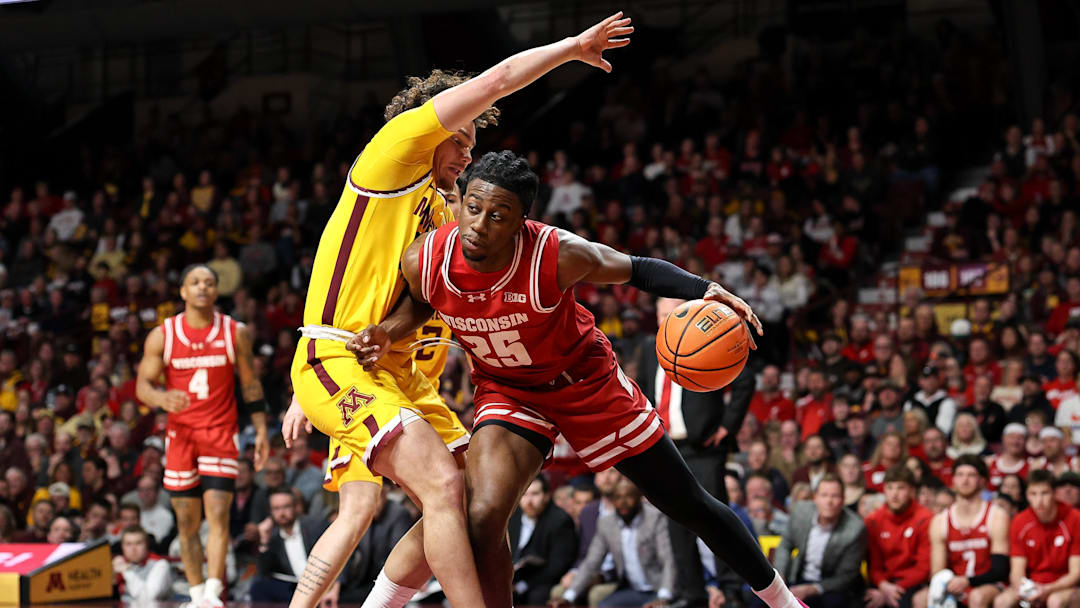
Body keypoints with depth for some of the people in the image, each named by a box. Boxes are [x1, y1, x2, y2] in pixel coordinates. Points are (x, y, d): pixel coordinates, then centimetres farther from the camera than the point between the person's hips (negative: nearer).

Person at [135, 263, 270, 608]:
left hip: (220, 434, -1)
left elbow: (251, 385, 9)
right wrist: (162, 398, -23)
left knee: (218, 513, -14)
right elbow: (142, 385, -1)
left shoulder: (237, 333, 2)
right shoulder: (162, 335, 1)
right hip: (180, 434, 1)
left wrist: (261, 431, 4)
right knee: (187, 521, 3)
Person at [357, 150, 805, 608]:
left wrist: (704, 290, -29)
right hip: (506, 393, 2)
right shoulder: (424, 261, -23)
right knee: (483, 518, -26)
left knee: (689, 504, 9)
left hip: (587, 381, -1)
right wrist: (387, 332, -17)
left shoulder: (559, 256, -31)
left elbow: (638, 270, -13)